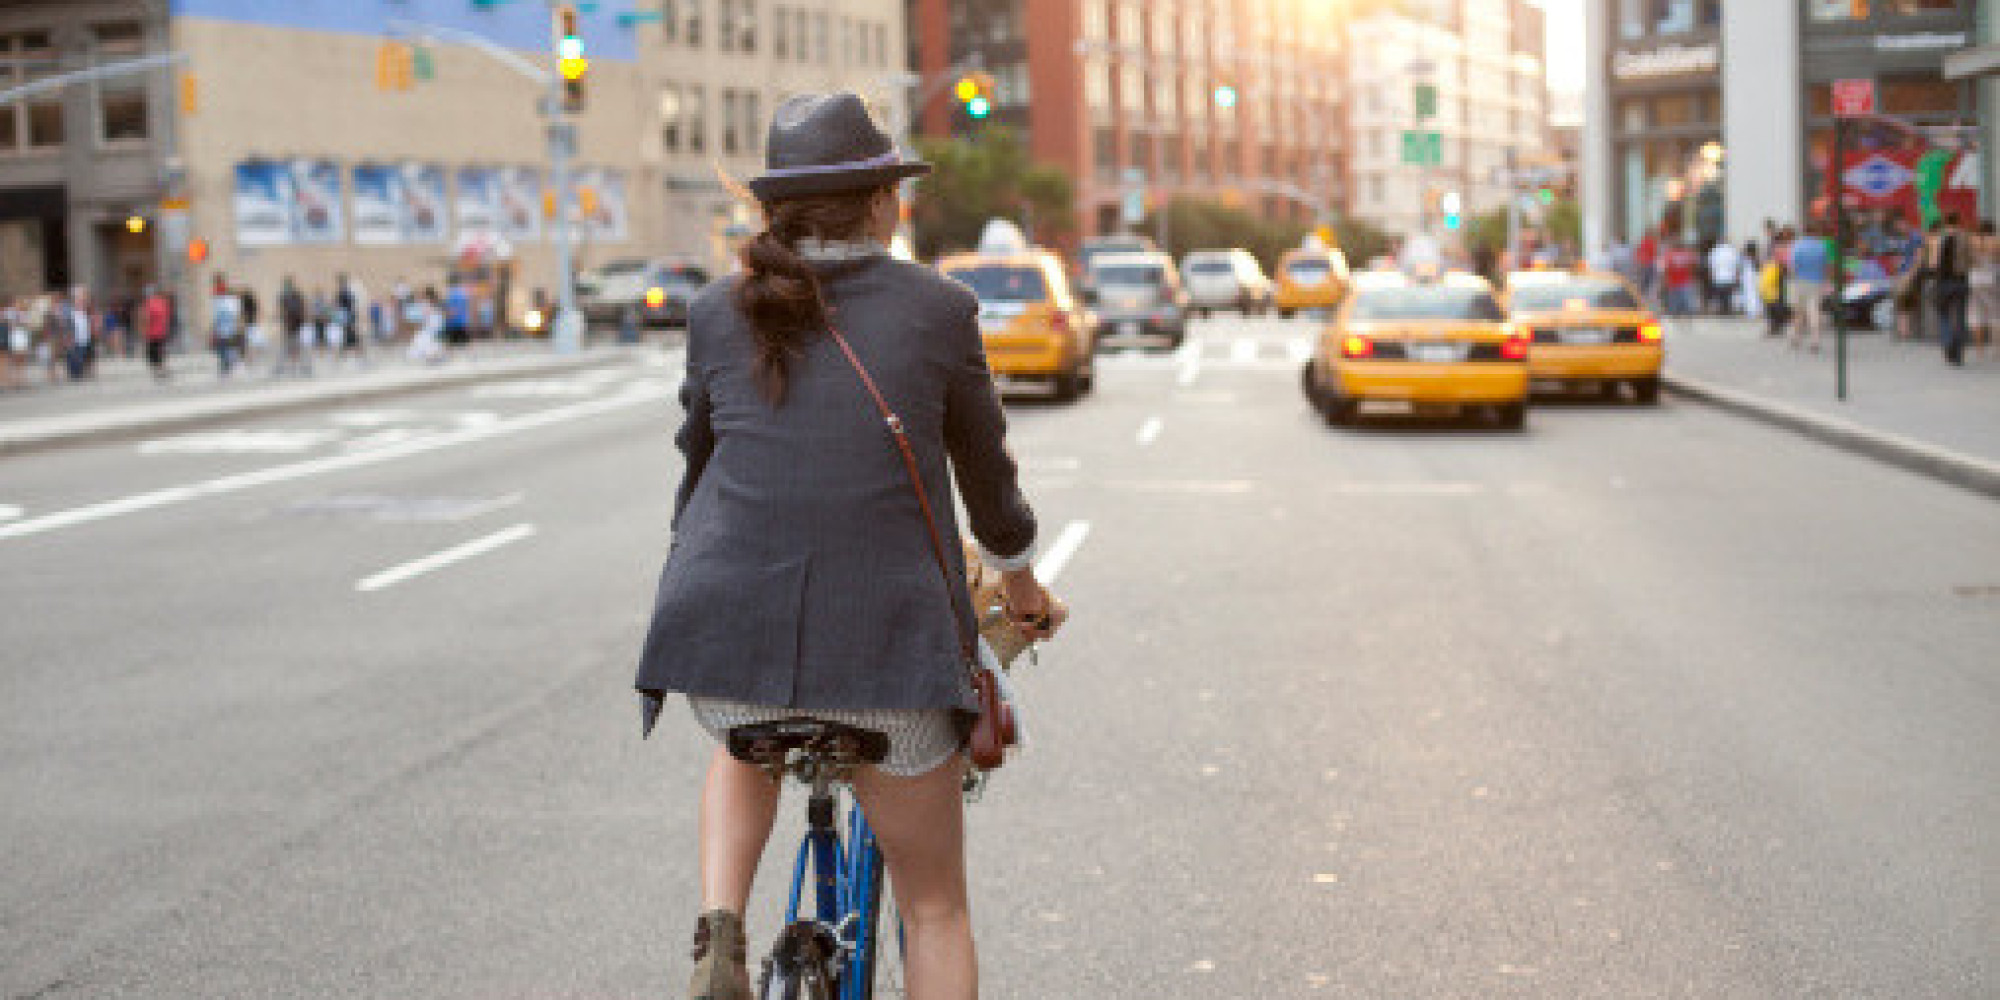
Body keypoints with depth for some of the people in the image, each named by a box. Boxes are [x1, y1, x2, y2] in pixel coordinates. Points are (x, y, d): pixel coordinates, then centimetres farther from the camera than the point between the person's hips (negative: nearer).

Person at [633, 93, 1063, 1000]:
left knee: (745, 752, 38)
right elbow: (987, 474, 13)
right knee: (935, 908, 15)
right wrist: (1020, 581, 32)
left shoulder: (719, 312, 7)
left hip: (726, 633, 2)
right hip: (888, 642, -2)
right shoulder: (938, 310, 1)